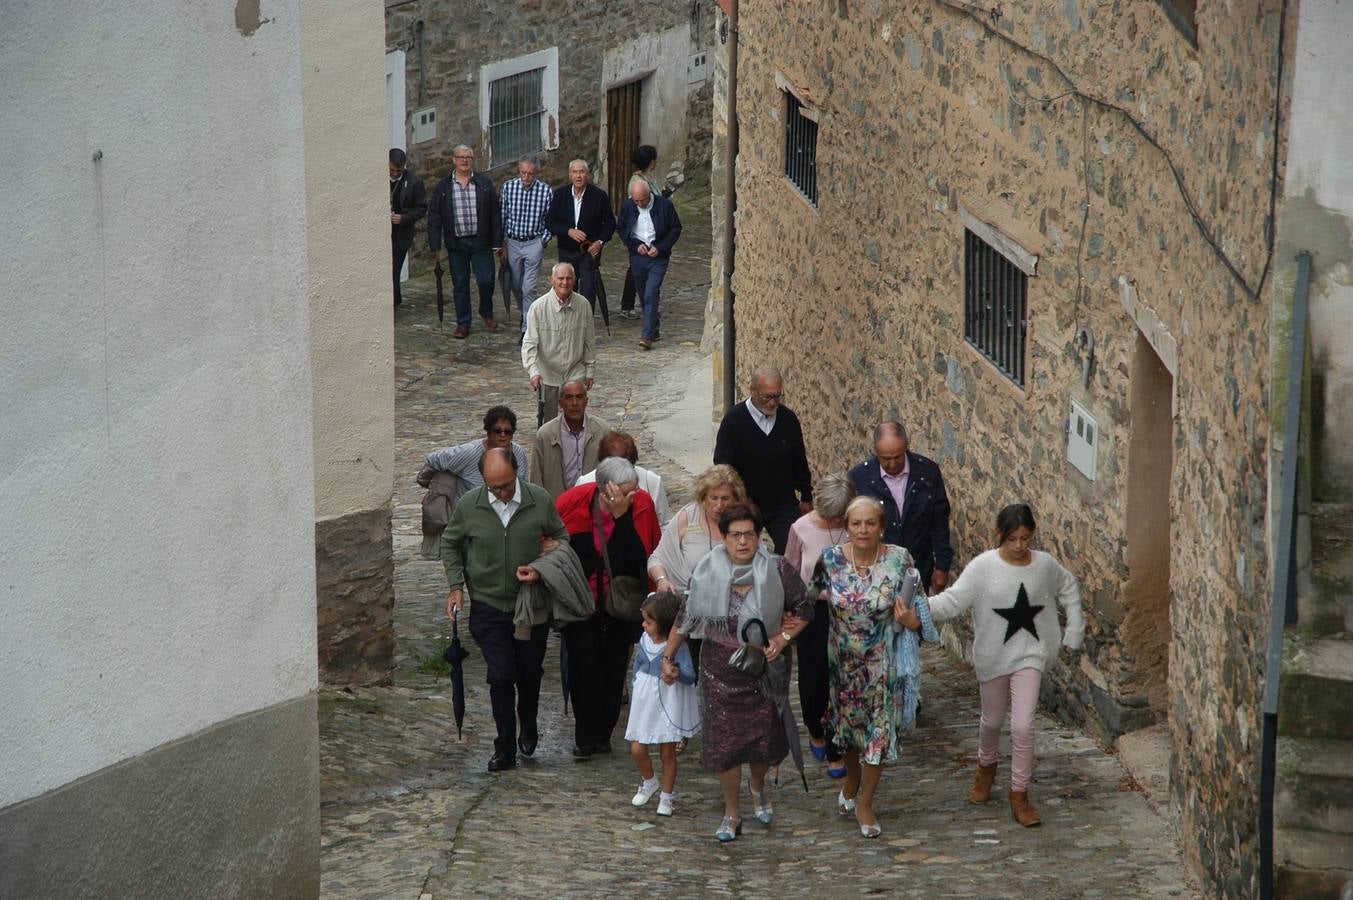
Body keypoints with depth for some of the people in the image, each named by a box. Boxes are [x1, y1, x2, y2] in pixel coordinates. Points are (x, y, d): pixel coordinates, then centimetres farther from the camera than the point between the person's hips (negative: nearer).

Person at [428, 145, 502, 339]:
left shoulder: (484, 183, 3)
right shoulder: (444, 186, 3)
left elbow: (495, 214, 3)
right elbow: (434, 216, 3)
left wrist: (497, 241, -1)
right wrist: (435, 245, -4)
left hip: (480, 241, -1)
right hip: (456, 243, 1)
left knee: (486, 279, -4)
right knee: (460, 284, 6)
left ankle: (487, 313, 23)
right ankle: (463, 323, 16)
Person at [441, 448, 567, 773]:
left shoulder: (540, 501, -11)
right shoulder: (469, 506, -10)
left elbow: (561, 538, 4)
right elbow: (450, 543, 8)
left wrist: (543, 570, -13)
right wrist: (456, 586, -2)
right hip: (489, 606, -1)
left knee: (530, 673, 13)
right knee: (501, 677, -4)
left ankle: (528, 729, 39)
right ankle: (505, 748, 7)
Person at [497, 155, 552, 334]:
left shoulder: (546, 191, -9)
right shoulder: (508, 187, -4)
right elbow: (502, 217, 4)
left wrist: (544, 240, -5)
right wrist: (501, 243, 4)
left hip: (533, 244, -3)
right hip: (512, 243, 3)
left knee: (529, 288, -10)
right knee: (515, 285, 17)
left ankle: (528, 328, -5)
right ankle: (524, 311, 44)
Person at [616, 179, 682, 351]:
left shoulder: (664, 205, -10)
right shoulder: (627, 206, -2)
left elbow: (676, 229, -2)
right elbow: (620, 228, 8)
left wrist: (660, 248, -12)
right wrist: (636, 245, -7)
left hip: (658, 257, -4)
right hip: (637, 257, 4)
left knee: (650, 295, -15)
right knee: (643, 296, 12)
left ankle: (647, 335, -15)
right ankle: (655, 327, 32)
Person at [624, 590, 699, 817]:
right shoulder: (644, 641, 2)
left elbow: (690, 676, -21)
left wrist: (677, 675, -43)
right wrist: (633, 697, 19)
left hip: (669, 702, -5)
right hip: (645, 701, 5)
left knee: (667, 753, 5)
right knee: (637, 749, 4)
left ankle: (667, 795, 23)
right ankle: (649, 782, 33)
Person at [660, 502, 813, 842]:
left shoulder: (777, 571, -11)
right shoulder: (707, 573, -8)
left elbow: (803, 609, 2)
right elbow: (687, 617, 4)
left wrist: (783, 638, -12)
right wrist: (669, 656, 7)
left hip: (765, 671, 0)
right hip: (721, 672, 0)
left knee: (766, 740, 7)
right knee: (725, 742, 1)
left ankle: (758, 788, 42)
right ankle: (731, 813, 19)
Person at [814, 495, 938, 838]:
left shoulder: (899, 560, -15)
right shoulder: (830, 559, -11)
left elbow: (917, 606, -6)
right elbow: (815, 595, 7)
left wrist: (912, 621, -26)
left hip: (883, 661, -2)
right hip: (844, 659, 2)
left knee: (879, 730, 3)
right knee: (849, 722, 19)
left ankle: (865, 803, 20)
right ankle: (852, 780, 47)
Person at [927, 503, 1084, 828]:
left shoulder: (1045, 564, -6)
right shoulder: (983, 566, -14)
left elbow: (1068, 588, 13)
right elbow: (953, 600, -18)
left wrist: (1074, 630, 10)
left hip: (1029, 654, 0)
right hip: (993, 654, 0)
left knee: (1023, 727, -9)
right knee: (992, 720, 19)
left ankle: (1019, 794, 5)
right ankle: (986, 766, 50)